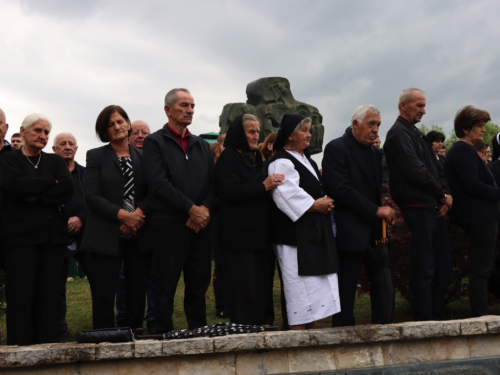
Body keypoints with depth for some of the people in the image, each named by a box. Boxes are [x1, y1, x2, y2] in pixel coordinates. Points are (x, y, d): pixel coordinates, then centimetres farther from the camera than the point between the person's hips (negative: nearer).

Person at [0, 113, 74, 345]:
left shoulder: (55, 161, 16)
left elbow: (68, 189, -1)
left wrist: (36, 197, -10)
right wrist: (51, 182, -7)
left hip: (53, 235, 3)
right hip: (20, 235, -3)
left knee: (50, 296, 2)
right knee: (21, 297, -4)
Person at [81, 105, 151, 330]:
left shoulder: (143, 157, 10)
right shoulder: (96, 156, 3)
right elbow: (91, 196, -7)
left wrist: (139, 213, -16)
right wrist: (122, 214, -18)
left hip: (139, 235, 2)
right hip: (106, 235, -2)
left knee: (138, 292, 6)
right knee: (103, 294, -2)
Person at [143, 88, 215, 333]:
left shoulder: (202, 145, 17)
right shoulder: (154, 142, -1)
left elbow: (212, 182, 10)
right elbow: (159, 183, -13)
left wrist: (205, 209, -9)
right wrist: (192, 208, -15)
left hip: (200, 224, 5)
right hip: (170, 225, -5)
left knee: (198, 284, 10)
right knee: (166, 286, -1)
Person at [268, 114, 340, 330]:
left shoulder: (305, 158, 18)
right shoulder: (282, 162, -12)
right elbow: (288, 196, -22)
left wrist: (325, 202, 5)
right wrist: (315, 204, -15)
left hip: (315, 230, 10)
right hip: (295, 232, -10)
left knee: (315, 284, 12)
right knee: (300, 286, -7)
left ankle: (311, 329, 20)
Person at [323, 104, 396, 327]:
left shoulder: (375, 153, 15)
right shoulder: (336, 149, -9)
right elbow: (341, 189, -18)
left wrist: (387, 209, 1)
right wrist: (376, 210, -17)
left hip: (375, 229, 7)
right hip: (350, 230, -7)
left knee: (385, 281, 6)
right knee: (346, 286, 1)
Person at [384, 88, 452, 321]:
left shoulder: (416, 134, 18)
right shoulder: (399, 134, -11)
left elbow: (432, 170, 16)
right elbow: (416, 172, -19)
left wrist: (442, 199, 0)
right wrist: (443, 196, -8)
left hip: (434, 207, 9)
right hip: (418, 208, -9)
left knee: (443, 264, 13)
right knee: (424, 269, -4)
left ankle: (438, 317, 21)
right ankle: (424, 320, 4)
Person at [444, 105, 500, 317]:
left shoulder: (459, 150, 18)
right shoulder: (465, 150, -14)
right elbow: (472, 185, -23)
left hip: (475, 216, 11)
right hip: (480, 217, -11)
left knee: (479, 268, 14)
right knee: (481, 269, -7)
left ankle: (479, 315, 20)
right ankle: (480, 316, -4)